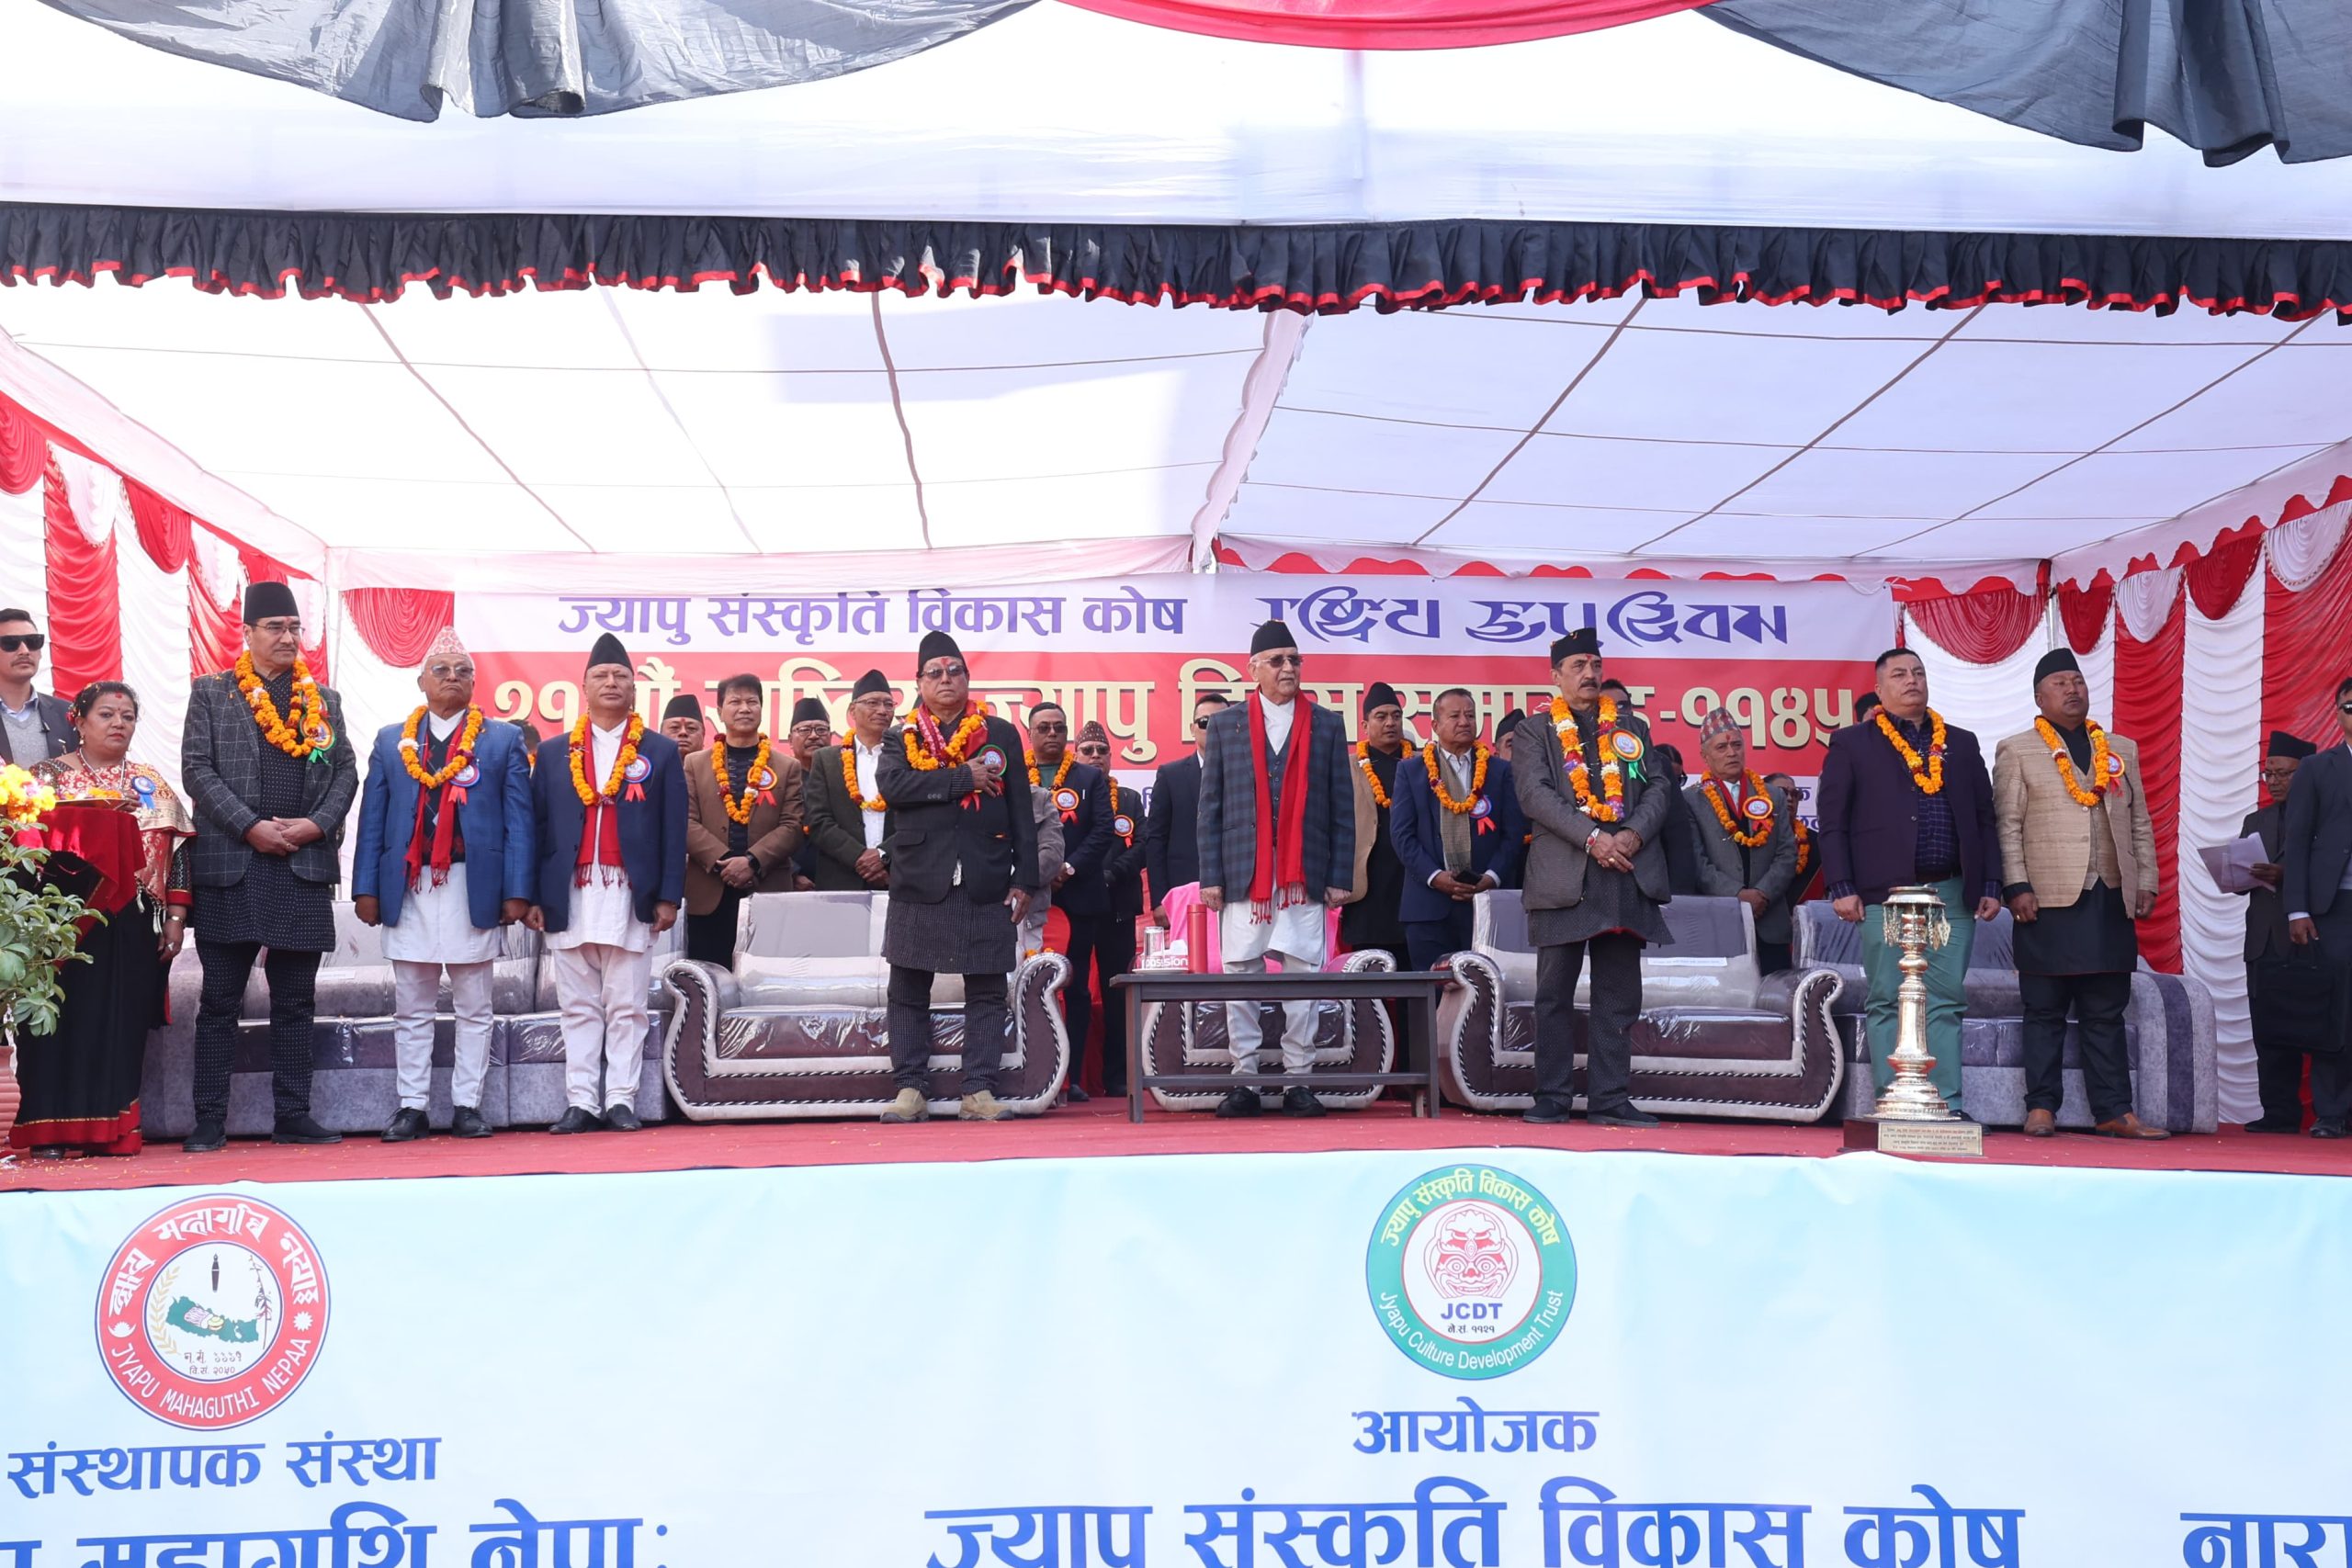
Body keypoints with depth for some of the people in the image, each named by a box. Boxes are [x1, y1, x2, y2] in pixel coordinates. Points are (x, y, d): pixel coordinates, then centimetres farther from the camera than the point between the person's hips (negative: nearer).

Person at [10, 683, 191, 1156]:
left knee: (122, 1024, 1)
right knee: (65, 1020, -4)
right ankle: (52, 1129, 0)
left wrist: (175, 917, 2)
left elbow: (177, 849, 10)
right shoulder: (49, 776, 8)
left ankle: (113, 1128, 5)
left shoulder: (152, 785, 15)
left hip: (134, 928, 3)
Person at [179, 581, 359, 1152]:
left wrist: (318, 824, -8)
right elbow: (197, 769, -3)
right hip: (230, 865, -2)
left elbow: (346, 771, 9)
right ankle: (210, 1121, 6)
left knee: (295, 1003, 6)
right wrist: (250, 826, -13)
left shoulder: (324, 700, 14)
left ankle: (293, 1117, 11)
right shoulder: (212, 693, 5)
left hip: (305, 866, 3)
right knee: (219, 1002, 1)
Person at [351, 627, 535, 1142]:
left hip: (474, 887, -2)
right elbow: (372, 819, 9)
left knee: (473, 1008, 4)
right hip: (408, 888, 2)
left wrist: (516, 891, -6)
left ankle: (467, 1105, 10)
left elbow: (517, 820, 1)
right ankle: (412, 1106, 12)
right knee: (411, 1010, 6)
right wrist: (366, 888, 1)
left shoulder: (504, 739, 6)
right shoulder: (391, 741, 12)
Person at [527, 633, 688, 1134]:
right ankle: (580, 1103, 7)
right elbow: (538, 827, 8)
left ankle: (621, 1100, 4)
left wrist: (668, 897, -4)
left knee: (626, 1007, 0)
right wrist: (534, 897, 1)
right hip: (569, 898, 2)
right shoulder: (554, 753, 12)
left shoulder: (660, 751, 7)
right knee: (578, 1007, 4)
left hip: (631, 898, -2)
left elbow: (673, 830, 3)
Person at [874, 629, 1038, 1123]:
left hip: (985, 883, 0)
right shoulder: (901, 739, 10)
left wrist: (1025, 878, 0)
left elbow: (1021, 811, 7)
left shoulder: (1000, 735, 10)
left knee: (986, 990, 0)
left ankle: (979, 1091, 4)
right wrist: (964, 777, -13)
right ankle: (911, 1090, 7)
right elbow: (892, 786, -11)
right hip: (919, 882, 0)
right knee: (908, 990, 1)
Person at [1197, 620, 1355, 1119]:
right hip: (1242, 876, 0)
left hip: (1305, 878, 0)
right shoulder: (1224, 725, 10)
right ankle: (1244, 1081, 8)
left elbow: (1342, 809, 7)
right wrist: (1210, 877, 0)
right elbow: (1210, 808, 8)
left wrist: (1339, 878, 0)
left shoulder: (1327, 726, 10)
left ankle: (1298, 1081, 5)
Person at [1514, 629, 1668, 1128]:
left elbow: (1656, 788, 10)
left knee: (1619, 995, 3)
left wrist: (1634, 834, -10)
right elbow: (1535, 793, -7)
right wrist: (1592, 837, -16)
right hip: (1563, 875, -3)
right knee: (1555, 993, 1)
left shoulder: (1632, 728, 19)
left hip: (1628, 873, 3)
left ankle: (1610, 1099, 8)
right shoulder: (1536, 729, 8)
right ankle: (1552, 1097, 7)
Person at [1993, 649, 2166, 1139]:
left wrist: (2146, 882, 9)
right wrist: (2017, 886, -10)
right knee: (2045, 1012, 1)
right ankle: (2041, 1109, 5)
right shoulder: (2016, 751, 5)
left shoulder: (2122, 750, 17)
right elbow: (2007, 826, -1)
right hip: (2049, 901, -4)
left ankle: (2114, 1112, 8)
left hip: (2111, 900, 4)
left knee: (2106, 1013, 6)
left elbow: (2140, 824, 17)